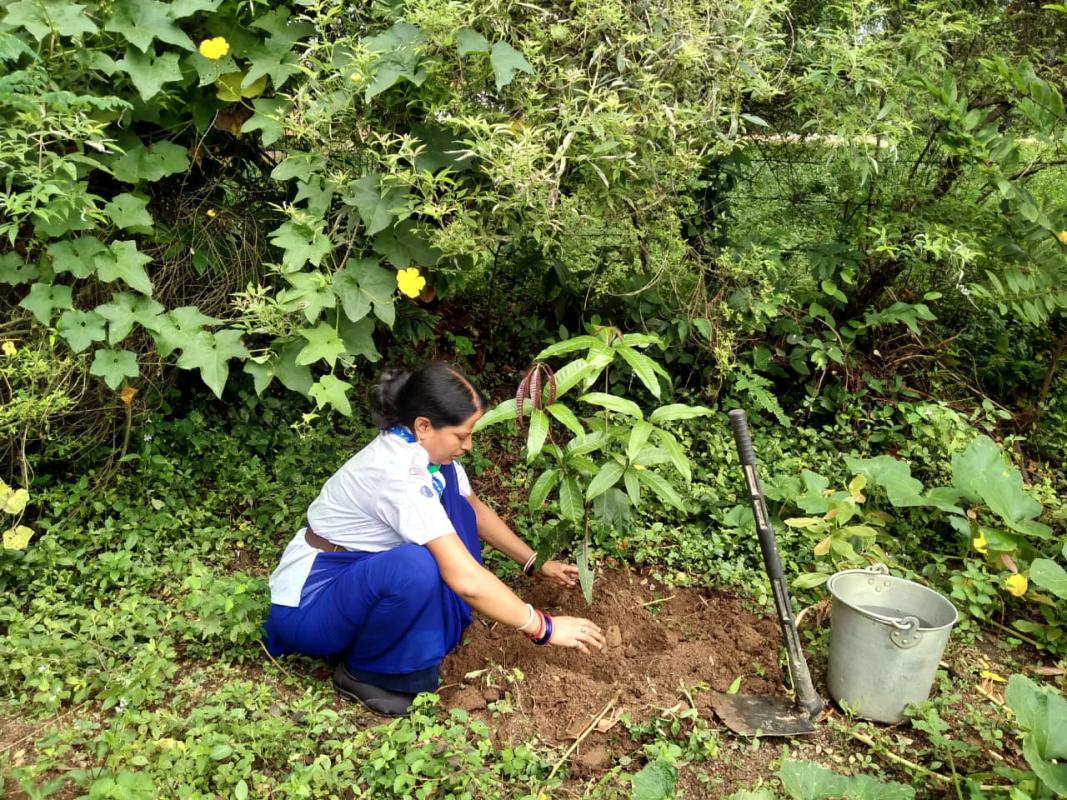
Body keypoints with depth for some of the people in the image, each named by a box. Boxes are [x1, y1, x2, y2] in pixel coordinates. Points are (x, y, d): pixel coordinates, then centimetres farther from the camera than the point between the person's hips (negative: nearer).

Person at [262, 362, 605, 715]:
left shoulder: (418, 446, -5)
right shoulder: (399, 474, -31)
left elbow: (475, 511, 11)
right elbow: (466, 580, -34)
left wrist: (535, 563, 7)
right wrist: (543, 628, -24)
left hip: (356, 573, 9)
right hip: (306, 605, -8)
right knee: (417, 567, -37)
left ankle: (430, 628, 3)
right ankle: (363, 672, -9)